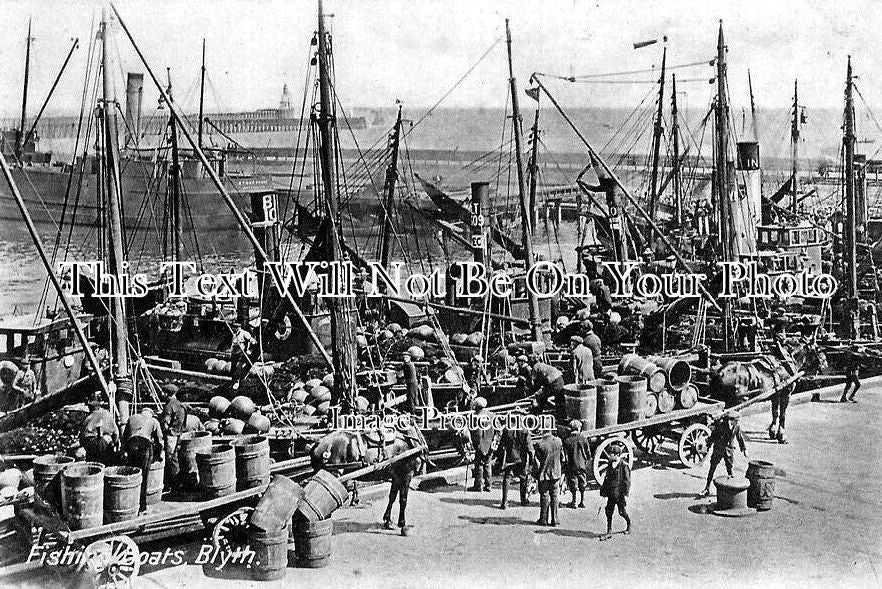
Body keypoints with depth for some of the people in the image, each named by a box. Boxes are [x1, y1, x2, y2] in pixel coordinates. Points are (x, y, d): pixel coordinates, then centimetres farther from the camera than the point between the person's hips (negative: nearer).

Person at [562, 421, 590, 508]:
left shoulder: (567, 440, -7)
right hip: (582, 464, 1)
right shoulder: (583, 438, -4)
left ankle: (574, 502, 9)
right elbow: (588, 452, 1)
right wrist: (588, 460, 18)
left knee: (573, 484, 7)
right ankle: (582, 501, 17)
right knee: (583, 483, 13)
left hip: (571, 465, -1)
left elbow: (565, 455, -6)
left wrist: (564, 466, 2)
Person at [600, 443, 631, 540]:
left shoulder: (624, 465, -12)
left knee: (621, 512, 5)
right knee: (609, 511, 2)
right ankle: (609, 532, 8)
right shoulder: (611, 465, 7)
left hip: (620, 493, -6)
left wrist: (626, 494, -13)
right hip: (611, 493, 6)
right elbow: (607, 478, 16)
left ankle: (629, 525, 33)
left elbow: (627, 481, -11)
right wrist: (603, 490, 14)